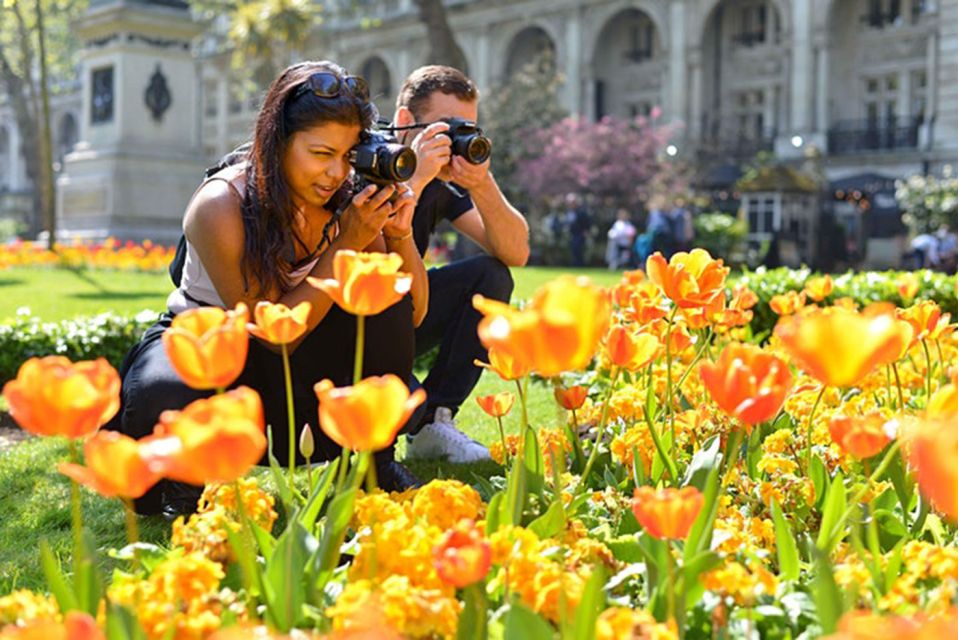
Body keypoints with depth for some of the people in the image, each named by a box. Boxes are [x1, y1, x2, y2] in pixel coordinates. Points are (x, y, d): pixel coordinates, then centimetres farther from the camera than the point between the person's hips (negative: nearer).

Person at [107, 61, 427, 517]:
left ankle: (371, 459, -5)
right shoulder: (221, 205, -24)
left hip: (288, 376, 4)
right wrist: (346, 246, -31)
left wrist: (400, 234, -27)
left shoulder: (346, 200, -11)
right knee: (161, 399, -40)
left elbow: (412, 315, -9)